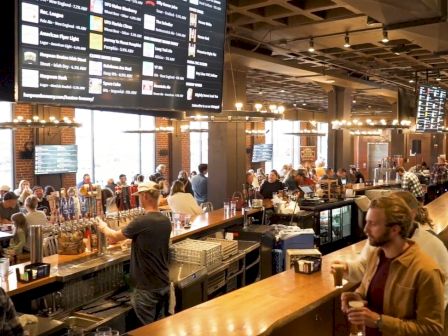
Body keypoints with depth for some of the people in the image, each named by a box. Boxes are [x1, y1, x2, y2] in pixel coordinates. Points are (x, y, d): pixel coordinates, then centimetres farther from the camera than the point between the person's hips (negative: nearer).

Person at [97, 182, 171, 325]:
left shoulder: (141, 222, -20)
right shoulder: (166, 221, 1)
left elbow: (114, 237, -6)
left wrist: (103, 227, 14)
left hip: (147, 286, -7)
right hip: (164, 283, 7)